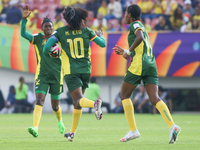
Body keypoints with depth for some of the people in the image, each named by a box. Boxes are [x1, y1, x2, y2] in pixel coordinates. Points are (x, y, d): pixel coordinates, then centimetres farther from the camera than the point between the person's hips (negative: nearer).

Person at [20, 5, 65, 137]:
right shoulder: (38, 38, 0)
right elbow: (23, 34, -14)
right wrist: (24, 19, -26)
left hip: (56, 75, 1)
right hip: (42, 75, -1)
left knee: (55, 106, 11)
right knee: (39, 100, -20)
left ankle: (60, 121, 43)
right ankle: (35, 128, -31)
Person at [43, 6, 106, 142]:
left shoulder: (60, 32, -2)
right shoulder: (86, 31, 1)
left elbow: (46, 47, -8)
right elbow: (103, 44, 4)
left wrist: (49, 54, 15)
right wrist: (100, 36, 27)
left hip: (71, 72, -2)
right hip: (85, 70, 3)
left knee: (79, 99, -13)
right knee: (77, 102, 15)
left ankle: (94, 104, -48)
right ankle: (72, 132, 18)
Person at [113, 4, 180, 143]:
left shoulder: (135, 25, 1)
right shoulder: (143, 28, 28)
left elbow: (140, 37, -22)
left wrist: (129, 51, -13)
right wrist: (125, 52, 37)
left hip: (138, 65, -7)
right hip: (151, 65, 7)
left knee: (125, 95, 7)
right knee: (155, 98, -6)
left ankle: (133, 130, 1)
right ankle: (172, 126, -27)